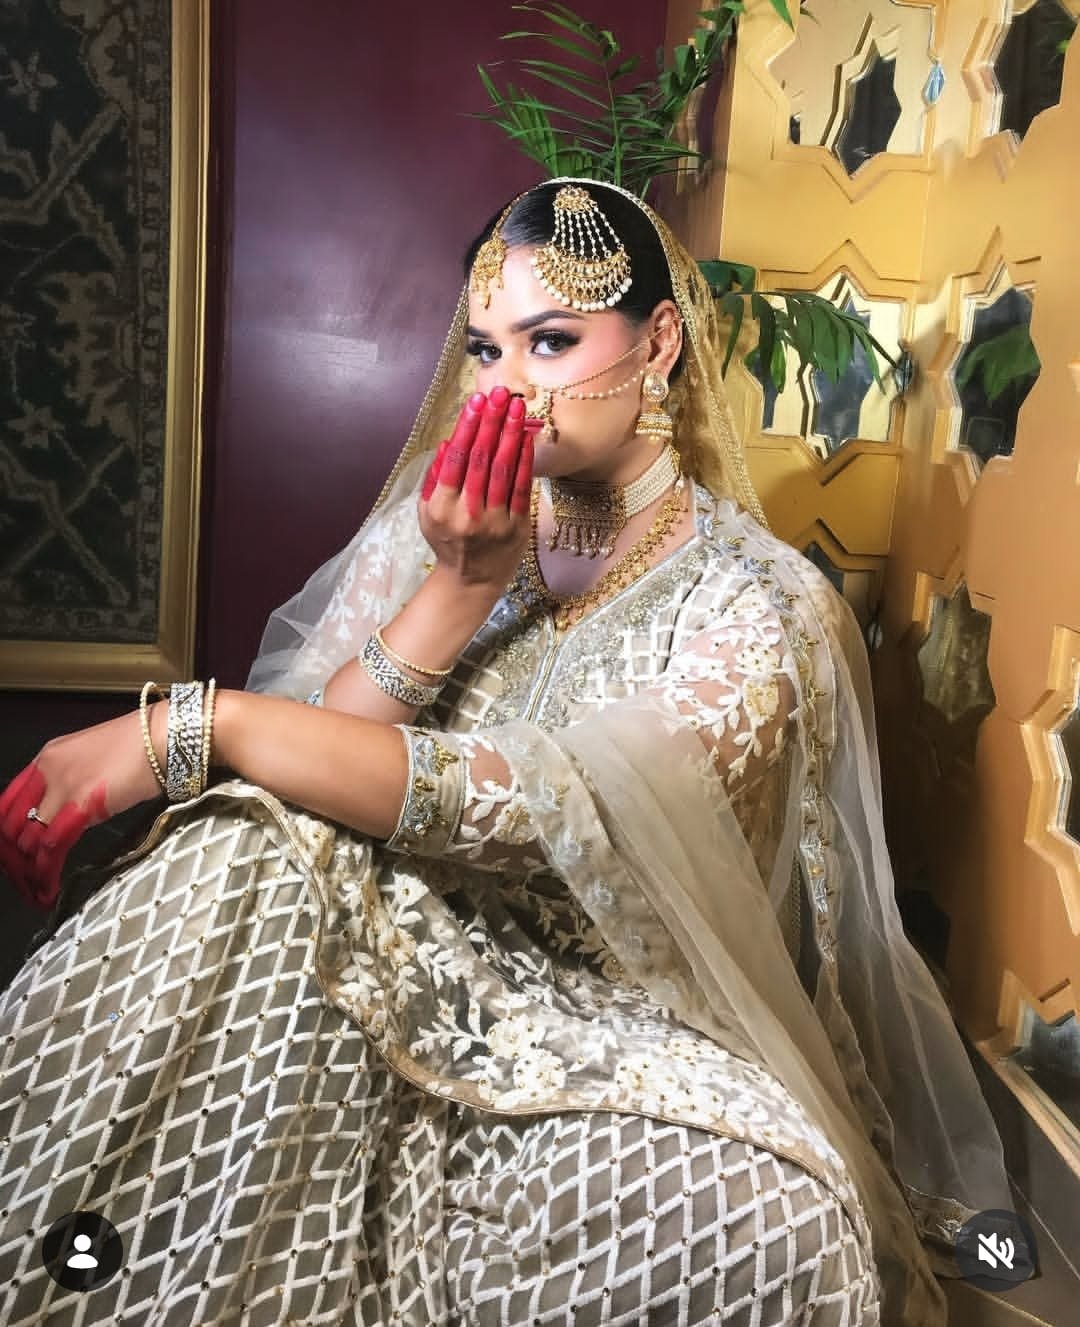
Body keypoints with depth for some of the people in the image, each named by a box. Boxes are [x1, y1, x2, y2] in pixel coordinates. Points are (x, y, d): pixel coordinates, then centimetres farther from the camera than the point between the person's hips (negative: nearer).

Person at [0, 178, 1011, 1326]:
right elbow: (316, 761, -7)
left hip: (608, 1019, -1)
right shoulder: (439, 527, 2)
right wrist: (464, 583, -20)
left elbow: (548, 808, -27)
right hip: (400, 965, 2)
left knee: (769, 1227, -32)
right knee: (251, 838, -27)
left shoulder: (759, 606, -11)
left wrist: (191, 726, -30)